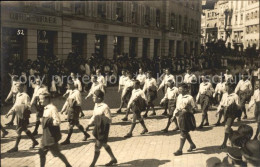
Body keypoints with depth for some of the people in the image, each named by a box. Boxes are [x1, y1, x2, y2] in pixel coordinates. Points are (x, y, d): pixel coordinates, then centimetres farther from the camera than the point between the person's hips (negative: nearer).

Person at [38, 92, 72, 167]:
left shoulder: (52, 108, -19)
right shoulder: (46, 108, 8)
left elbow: (57, 122, -25)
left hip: (52, 137, -8)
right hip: (45, 136, 8)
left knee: (57, 153, 5)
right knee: (41, 153, 11)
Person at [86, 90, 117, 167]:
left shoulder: (105, 107, -23)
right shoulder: (96, 105, 1)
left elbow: (109, 120, -20)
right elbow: (94, 116, 15)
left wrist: (101, 117, -31)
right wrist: (89, 124, 13)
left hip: (103, 128, -9)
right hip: (97, 127, 9)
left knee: (97, 147, 2)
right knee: (104, 144, 22)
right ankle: (113, 159, 39)